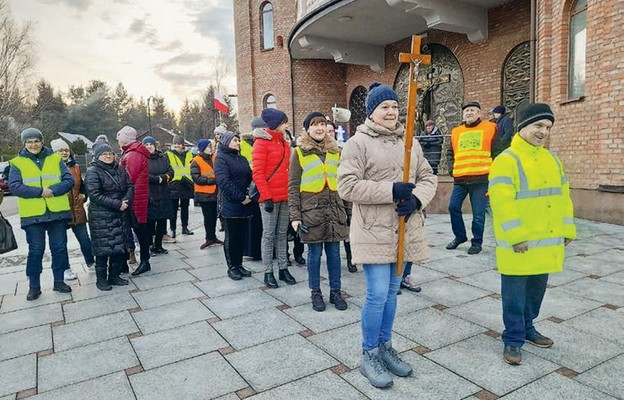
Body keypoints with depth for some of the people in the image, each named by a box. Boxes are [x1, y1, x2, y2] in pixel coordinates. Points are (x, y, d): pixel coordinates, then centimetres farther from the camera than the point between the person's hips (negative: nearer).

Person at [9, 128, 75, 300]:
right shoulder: (17, 163, 3)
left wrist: (53, 190, -17)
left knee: (59, 248, 8)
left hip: (58, 212, 1)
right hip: (32, 214, -1)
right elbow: (14, 187, -8)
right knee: (35, 251, 6)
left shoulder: (55, 159, 7)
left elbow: (70, 181, -1)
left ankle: (59, 281, 22)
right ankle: (34, 286, 18)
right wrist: (40, 191, -18)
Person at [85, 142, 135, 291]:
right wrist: (117, 204, -20)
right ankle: (101, 279, 15)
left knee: (121, 245, 10)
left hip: (121, 215, 6)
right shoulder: (93, 172, -8)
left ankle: (114, 276, 25)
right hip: (101, 217, -6)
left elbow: (130, 186, 7)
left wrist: (126, 200, -13)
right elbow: (95, 195, -16)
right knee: (104, 247, -1)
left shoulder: (120, 169, 9)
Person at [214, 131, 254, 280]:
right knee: (231, 237, 2)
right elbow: (224, 182, -15)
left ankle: (239, 264, 21)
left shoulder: (242, 159, 17)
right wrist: (241, 198, -17)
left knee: (242, 236, 10)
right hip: (230, 205, -6)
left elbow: (250, 177, 14)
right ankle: (232, 267, 13)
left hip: (245, 205, 6)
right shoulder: (221, 158, -5)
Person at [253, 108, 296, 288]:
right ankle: (268, 272, 9)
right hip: (269, 198, -6)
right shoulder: (262, 142, -7)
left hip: (285, 197, 6)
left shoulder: (284, 142, 14)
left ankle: (283, 268, 20)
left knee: (282, 233, 11)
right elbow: (258, 173, -11)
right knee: (269, 234, 1)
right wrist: (266, 197, -15)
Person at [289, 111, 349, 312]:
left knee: (334, 252, 8)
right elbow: (293, 186, -2)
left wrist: (347, 208, 11)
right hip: (311, 208, -3)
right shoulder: (299, 152, -1)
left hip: (334, 207, 3)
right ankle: (315, 293, 20)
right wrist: (295, 216, -8)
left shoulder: (335, 151, 11)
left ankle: (335, 291, 22)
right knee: (315, 253, 4)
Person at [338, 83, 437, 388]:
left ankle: (385, 347, 32)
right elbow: (347, 186, -16)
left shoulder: (409, 142, 11)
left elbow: (428, 177, 11)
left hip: (404, 230, 6)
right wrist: (392, 190, -20)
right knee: (377, 294, -5)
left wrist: (416, 199, -11)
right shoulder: (358, 143, -7)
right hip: (375, 232, -6)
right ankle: (369, 356, 14)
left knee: (391, 291, 15)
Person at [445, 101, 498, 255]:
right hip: (460, 179, 4)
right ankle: (460, 236, 24)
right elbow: (450, 153, 23)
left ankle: (477, 242, 17)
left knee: (478, 214, 0)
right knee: (453, 207, 4)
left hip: (481, 179, -4)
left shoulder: (490, 128, 4)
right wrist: (452, 168, 9)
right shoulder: (456, 132, 14)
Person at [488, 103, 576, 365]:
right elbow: (502, 203, -19)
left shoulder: (552, 160, 12)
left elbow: (562, 197, 16)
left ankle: (527, 328, 38)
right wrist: (517, 236, -21)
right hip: (518, 245, -7)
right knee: (515, 293, 3)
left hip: (547, 242, 7)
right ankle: (513, 339, 17)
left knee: (537, 289, 19)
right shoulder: (506, 160, -13)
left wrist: (567, 229, 12)